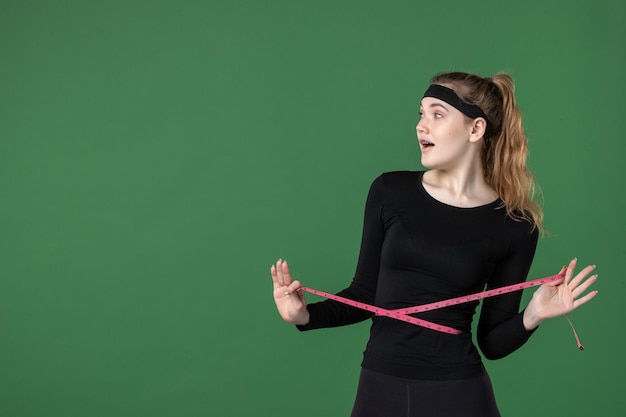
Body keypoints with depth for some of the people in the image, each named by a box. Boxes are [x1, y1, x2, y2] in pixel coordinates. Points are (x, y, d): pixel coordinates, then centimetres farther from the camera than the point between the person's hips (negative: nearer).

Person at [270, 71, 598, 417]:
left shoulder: (514, 226, -6)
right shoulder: (389, 192, -2)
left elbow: (493, 342, 0)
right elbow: (364, 294, 5)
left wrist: (531, 317, -18)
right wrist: (306, 315, -10)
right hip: (380, 388, 2)